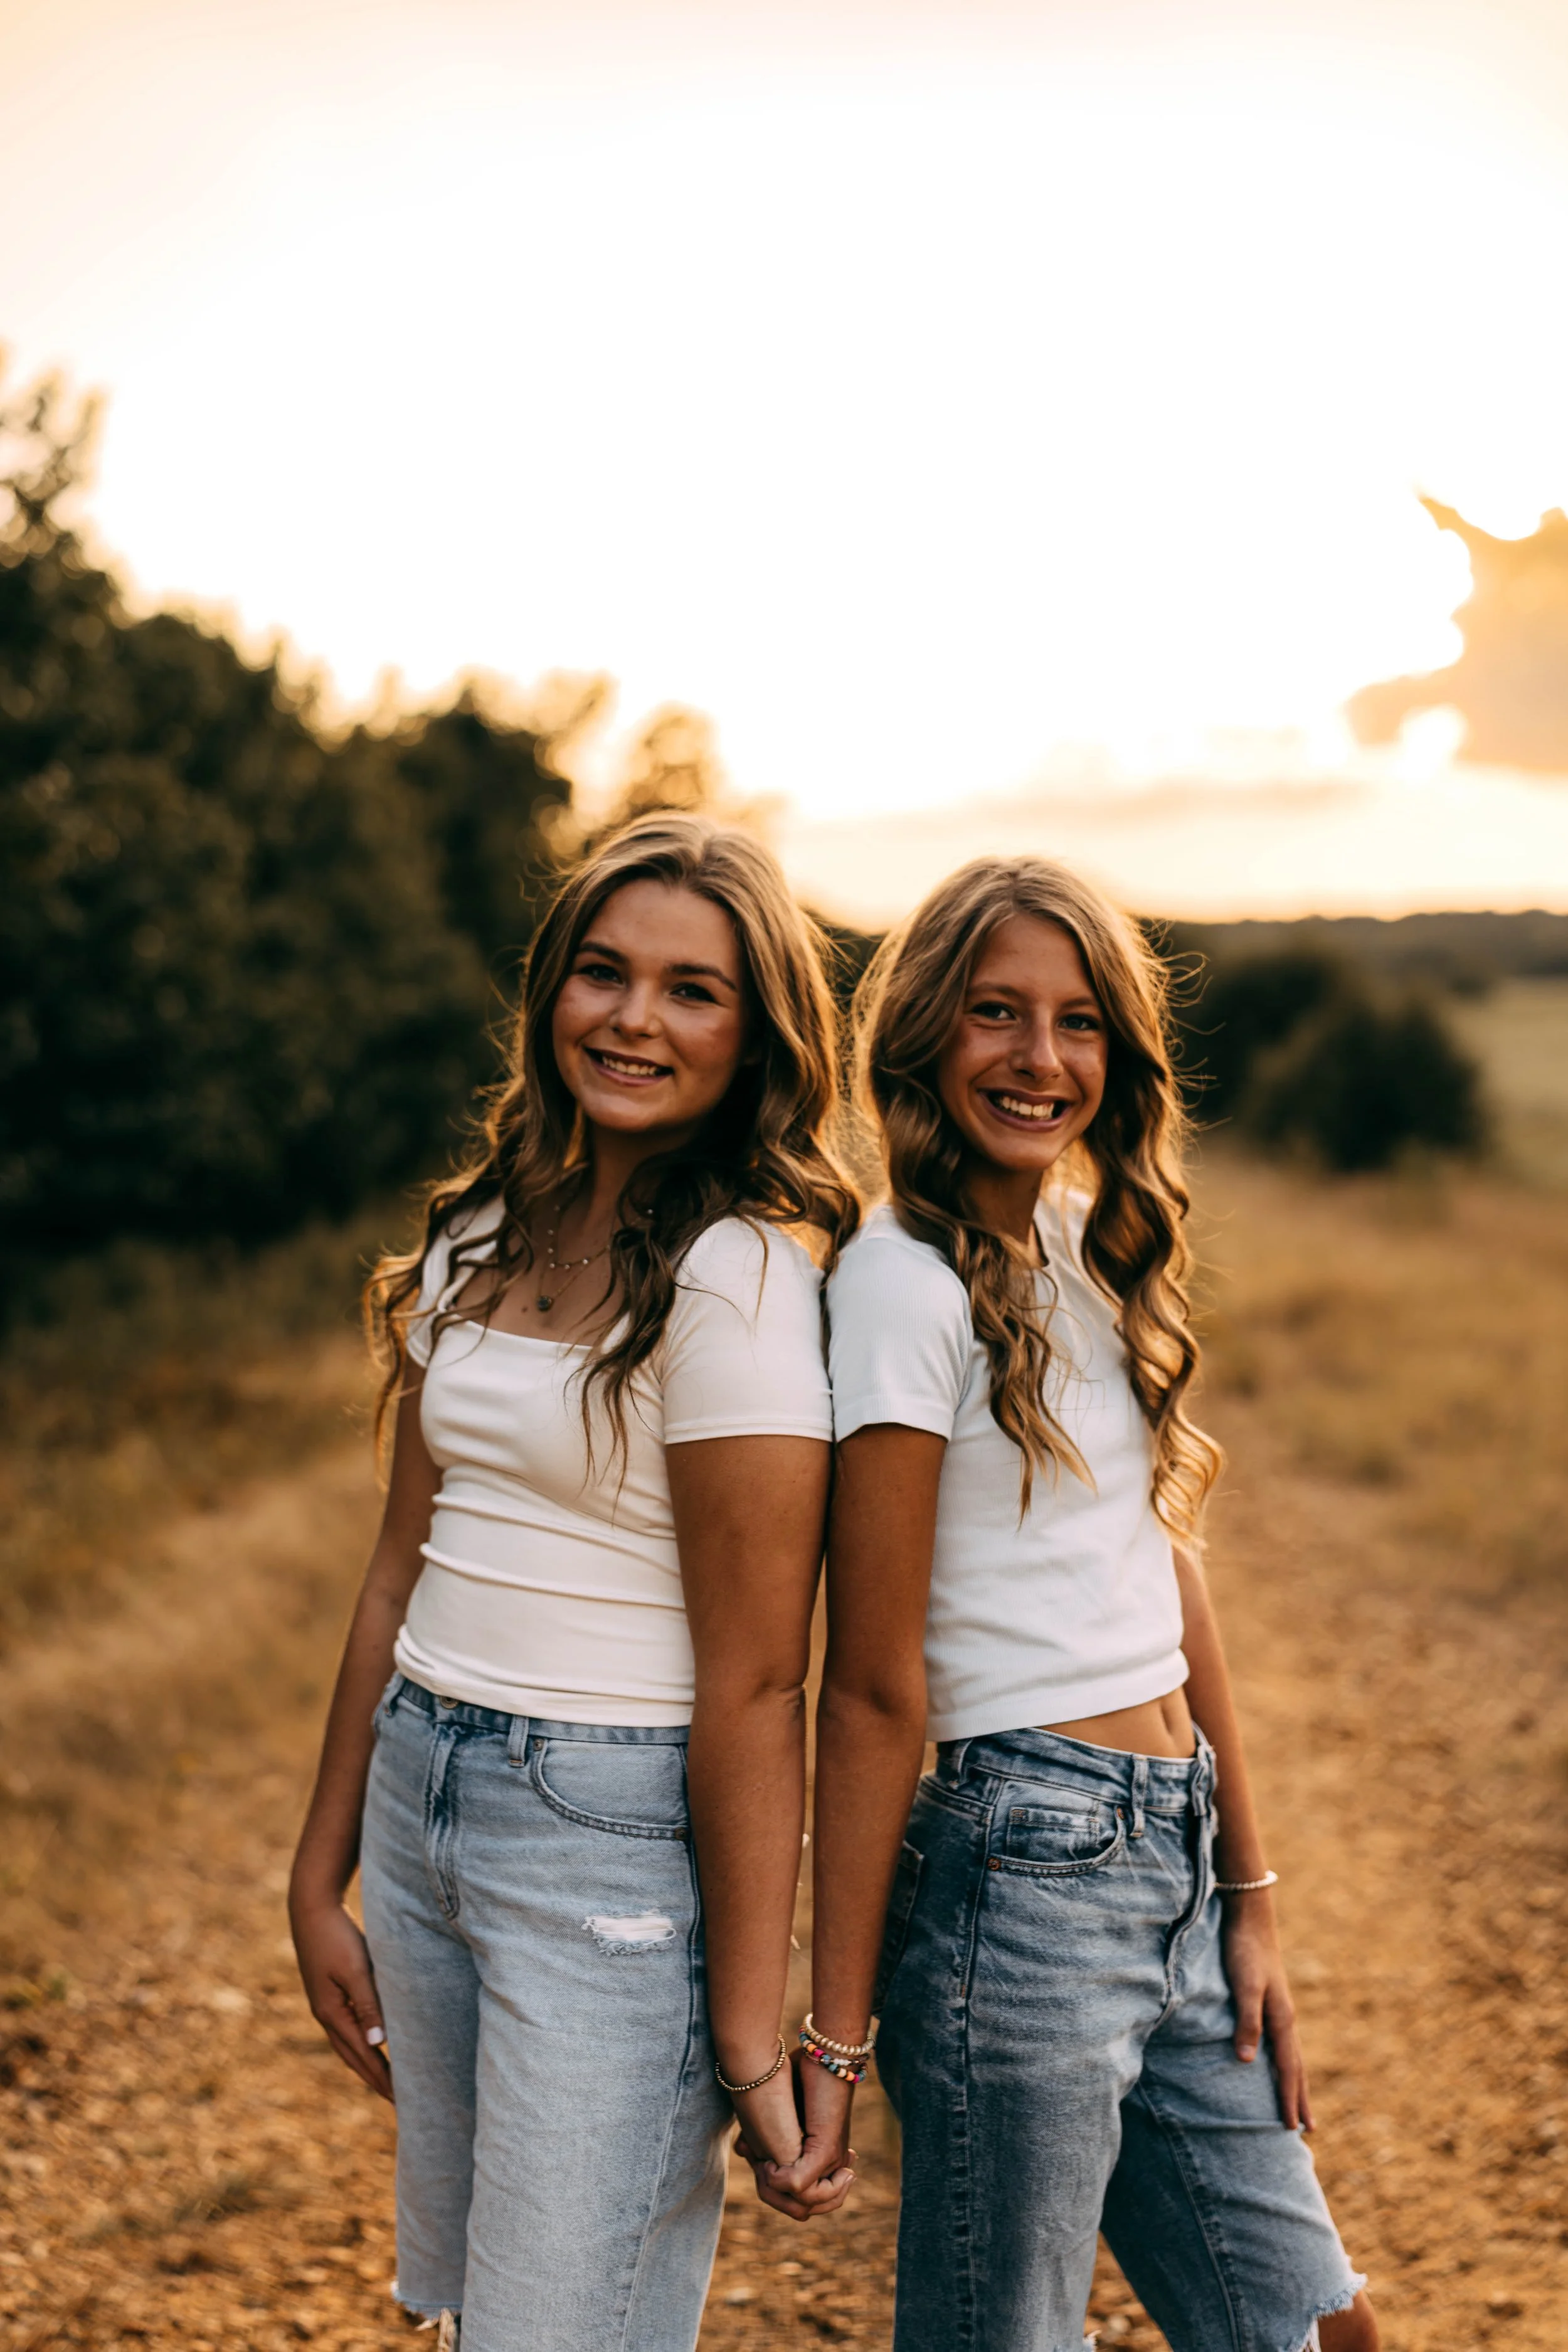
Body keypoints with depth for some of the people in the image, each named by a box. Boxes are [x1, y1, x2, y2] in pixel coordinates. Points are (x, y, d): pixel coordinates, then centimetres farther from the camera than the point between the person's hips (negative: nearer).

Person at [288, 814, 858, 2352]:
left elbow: (754, 1685, -17)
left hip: (618, 1834, -7)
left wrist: (752, 2040, -15)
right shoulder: (483, 1234, 8)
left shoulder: (741, 1274, -15)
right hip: (421, 1796, 7)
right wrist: (322, 1875, 15)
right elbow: (405, 1570, 13)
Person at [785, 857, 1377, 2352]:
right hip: (1023, 1877, -8)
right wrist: (834, 2036, -11)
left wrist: (1249, 1894, 13)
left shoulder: (1096, 1248, 10)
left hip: (1171, 1870, 8)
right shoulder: (908, 1281, -14)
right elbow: (872, 1693, -14)